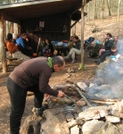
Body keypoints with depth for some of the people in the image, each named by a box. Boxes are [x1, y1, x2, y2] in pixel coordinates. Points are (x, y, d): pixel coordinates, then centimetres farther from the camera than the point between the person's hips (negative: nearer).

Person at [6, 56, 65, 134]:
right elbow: (43, 88, -14)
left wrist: (48, 89, 27)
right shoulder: (46, 69, -21)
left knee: (38, 89, 19)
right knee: (18, 111, 2)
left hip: (18, 79, 10)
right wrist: (56, 93, -2)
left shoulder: (45, 60, 7)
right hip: (16, 85, -9)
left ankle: (39, 109, 35)